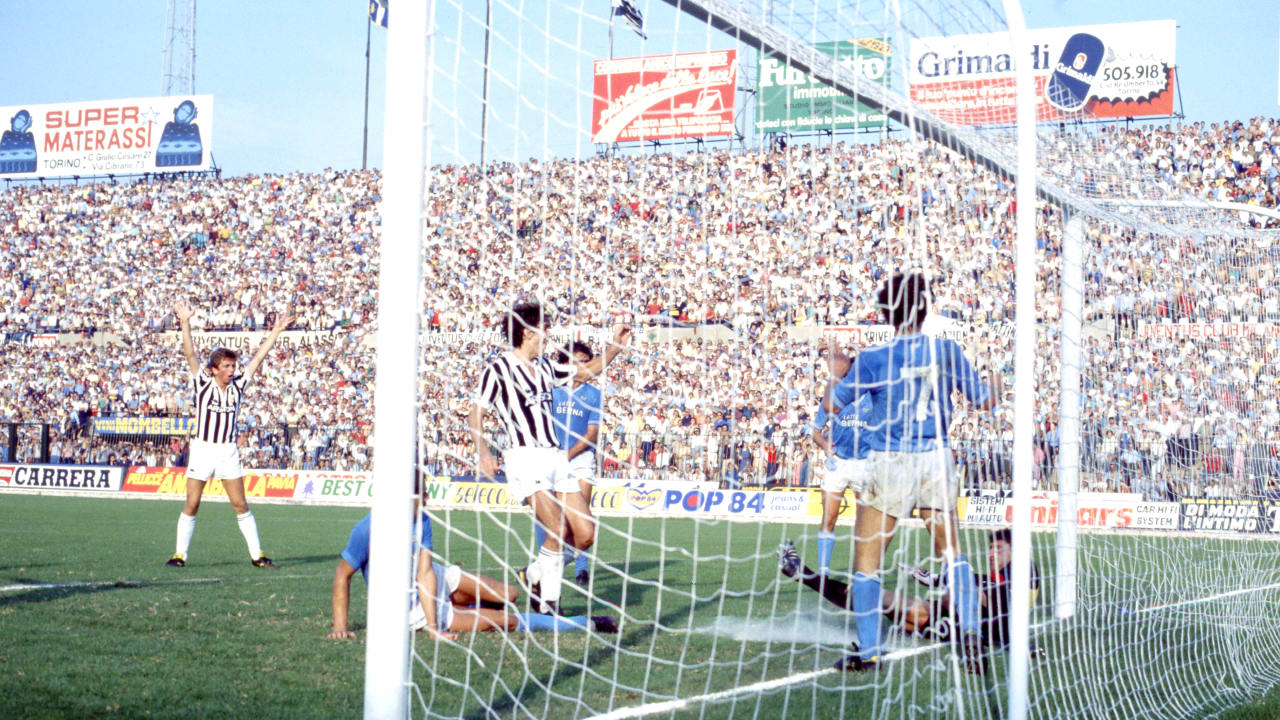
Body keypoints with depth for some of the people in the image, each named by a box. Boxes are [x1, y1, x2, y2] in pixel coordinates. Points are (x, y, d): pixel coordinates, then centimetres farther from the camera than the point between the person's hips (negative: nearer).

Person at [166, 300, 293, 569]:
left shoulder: (238, 385, 5)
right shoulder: (202, 383, -3)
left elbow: (258, 357, 8)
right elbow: (190, 354, -13)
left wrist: (276, 332, 7)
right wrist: (185, 324, -23)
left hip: (229, 452, 2)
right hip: (202, 449, -2)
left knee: (241, 506, 3)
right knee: (191, 505, 0)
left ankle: (257, 554, 6)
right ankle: (180, 554, 9)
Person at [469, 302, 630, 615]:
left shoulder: (545, 366, 18)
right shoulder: (498, 369, -2)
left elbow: (585, 371, 32)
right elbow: (476, 415, -5)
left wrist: (615, 346, 23)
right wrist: (483, 451, -21)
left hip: (555, 457, 7)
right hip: (525, 457, -7)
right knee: (558, 529, -21)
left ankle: (534, 575, 20)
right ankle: (548, 603, -6)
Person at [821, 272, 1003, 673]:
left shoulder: (873, 359, -10)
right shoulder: (946, 351, -1)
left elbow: (831, 404, 0)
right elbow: (985, 401, 10)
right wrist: (997, 385, 33)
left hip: (888, 463, -3)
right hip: (936, 461, 3)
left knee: (866, 560, 6)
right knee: (952, 553, 17)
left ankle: (868, 652, 5)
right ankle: (970, 632, 4)